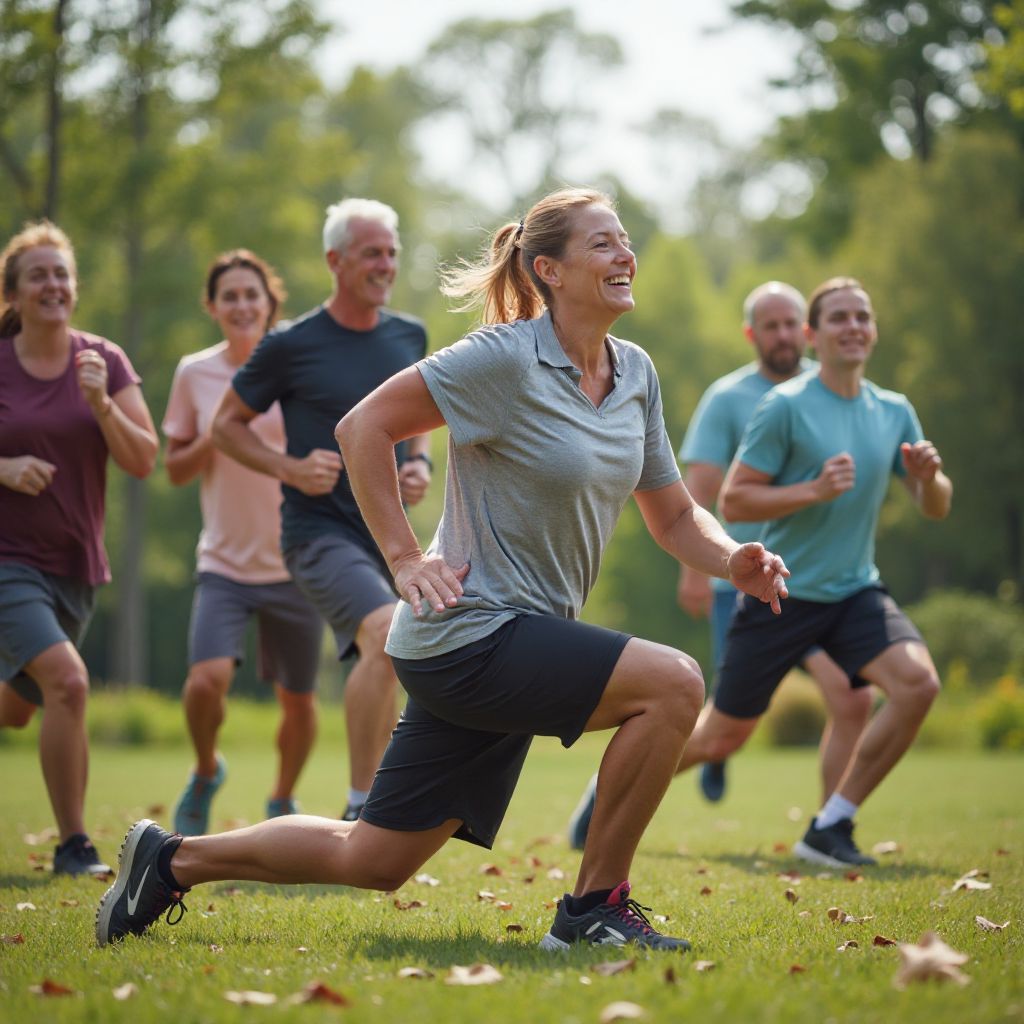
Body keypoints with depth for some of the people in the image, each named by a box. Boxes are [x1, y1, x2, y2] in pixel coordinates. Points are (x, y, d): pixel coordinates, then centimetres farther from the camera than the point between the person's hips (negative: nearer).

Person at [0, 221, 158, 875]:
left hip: (76, 565, 5)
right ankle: (72, 846, -13)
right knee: (68, 681, -23)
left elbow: (143, 462, -3)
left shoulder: (104, 361, 1)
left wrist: (101, 402, -18)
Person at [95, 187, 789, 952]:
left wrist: (735, 560, -5)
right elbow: (362, 427, -10)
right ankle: (595, 909, -9)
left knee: (372, 863, 11)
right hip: (470, 633, -8)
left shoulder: (636, 373, 9)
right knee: (674, 683, -21)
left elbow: (674, 516, 15)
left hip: (523, 644, 8)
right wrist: (405, 557, -13)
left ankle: (173, 860, 26)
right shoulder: (505, 358, -14)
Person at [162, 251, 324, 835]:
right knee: (207, 681, -20)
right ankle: (206, 772, 12)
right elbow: (176, 470, 8)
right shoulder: (195, 374, 2)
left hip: (295, 562, 0)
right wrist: (214, 438, -10)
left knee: (297, 700, 6)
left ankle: (283, 802, 34)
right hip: (225, 562, 0)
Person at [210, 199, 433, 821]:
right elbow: (227, 424, 5)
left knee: (383, 668, 11)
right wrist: (288, 467, -11)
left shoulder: (410, 337, 9)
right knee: (389, 635, -30)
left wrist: (420, 463, 5)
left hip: (390, 536, 6)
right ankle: (361, 808, -22)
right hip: (320, 531, -6)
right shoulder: (292, 345, -6)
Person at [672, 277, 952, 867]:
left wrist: (929, 478, -13)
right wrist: (815, 490, -25)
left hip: (855, 592, 4)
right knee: (720, 740, 3)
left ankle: (830, 828, -10)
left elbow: (937, 509, 10)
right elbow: (732, 501, -13)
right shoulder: (786, 407, -11)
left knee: (919, 682, -23)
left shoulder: (895, 412, 5)